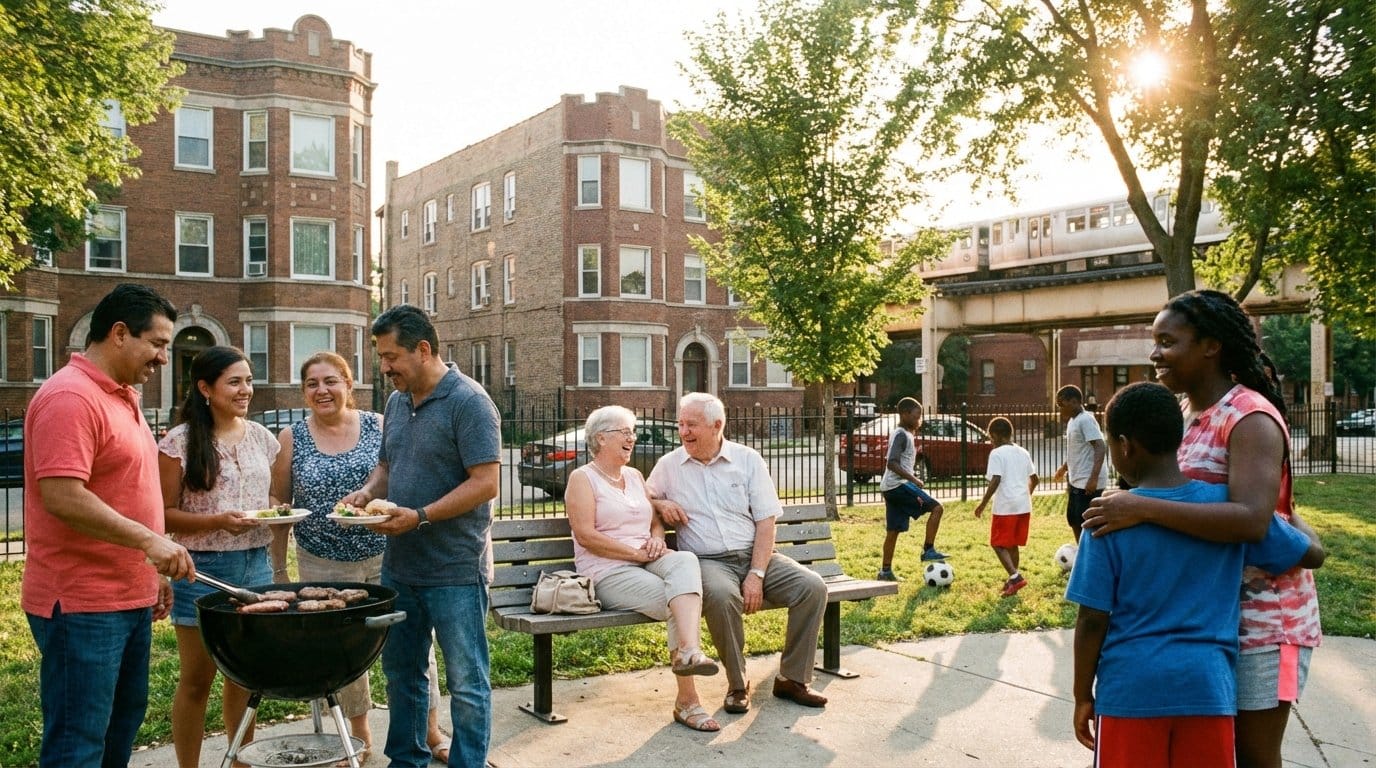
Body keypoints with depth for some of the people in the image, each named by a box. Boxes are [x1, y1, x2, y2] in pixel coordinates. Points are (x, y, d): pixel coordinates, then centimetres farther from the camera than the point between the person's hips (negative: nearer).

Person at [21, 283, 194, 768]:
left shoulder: (122, 396, 15)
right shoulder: (70, 397, -16)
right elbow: (61, 496, -26)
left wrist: (154, 571, 20)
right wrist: (148, 540, -27)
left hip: (131, 597, 10)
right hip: (82, 604, -10)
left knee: (123, 723, 18)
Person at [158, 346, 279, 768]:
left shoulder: (261, 437, 7)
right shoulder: (179, 442, -8)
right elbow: (165, 513, -8)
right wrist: (218, 521, -22)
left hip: (255, 564, 5)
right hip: (202, 569, -4)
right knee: (197, 680, 6)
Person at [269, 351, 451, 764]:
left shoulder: (379, 427, 0)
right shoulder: (291, 439, 1)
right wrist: (278, 570, 4)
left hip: (386, 556, 0)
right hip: (325, 567, 1)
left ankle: (431, 732, 19)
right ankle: (360, 734, 32)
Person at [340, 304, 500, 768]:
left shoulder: (468, 401, -13)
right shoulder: (397, 402, 11)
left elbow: (485, 482, -19)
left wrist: (420, 516, -23)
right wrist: (368, 492, 0)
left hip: (455, 572, -8)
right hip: (399, 566, 8)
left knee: (467, 682, 3)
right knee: (400, 673, 19)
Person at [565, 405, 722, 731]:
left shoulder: (634, 476, 23)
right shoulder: (583, 478, 1)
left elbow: (656, 522, 24)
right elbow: (586, 536, -11)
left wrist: (657, 539, -2)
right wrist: (637, 552, -15)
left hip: (647, 562, 5)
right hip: (608, 572, -5)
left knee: (685, 560, -31)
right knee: (678, 603, -29)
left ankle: (689, 651, -47)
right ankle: (687, 700, -26)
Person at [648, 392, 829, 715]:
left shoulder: (748, 460, 4)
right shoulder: (668, 465, 7)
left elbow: (766, 522, 0)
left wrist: (756, 575, -12)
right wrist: (660, 504, -4)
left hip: (755, 555, 2)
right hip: (707, 561, -2)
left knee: (812, 586, -21)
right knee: (721, 595, -37)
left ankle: (792, 679, -5)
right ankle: (737, 684, -15)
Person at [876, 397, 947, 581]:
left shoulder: (901, 433, 19)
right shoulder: (902, 435, -12)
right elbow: (892, 463, -23)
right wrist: (913, 479, -25)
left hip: (889, 488, 10)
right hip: (899, 485, -10)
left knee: (893, 530, 12)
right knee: (937, 507, -11)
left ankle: (885, 571, 15)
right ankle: (928, 550, -8)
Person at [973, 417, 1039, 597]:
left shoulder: (997, 454, -9)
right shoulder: (1023, 452, 13)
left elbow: (995, 481, -17)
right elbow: (1034, 479, 18)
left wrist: (983, 504, -11)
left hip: (1005, 506, -7)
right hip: (1024, 505, 7)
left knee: (998, 544, 1)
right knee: (1012, 544, 17)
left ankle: (1015, 576, -14)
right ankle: (1012, 581, 20)